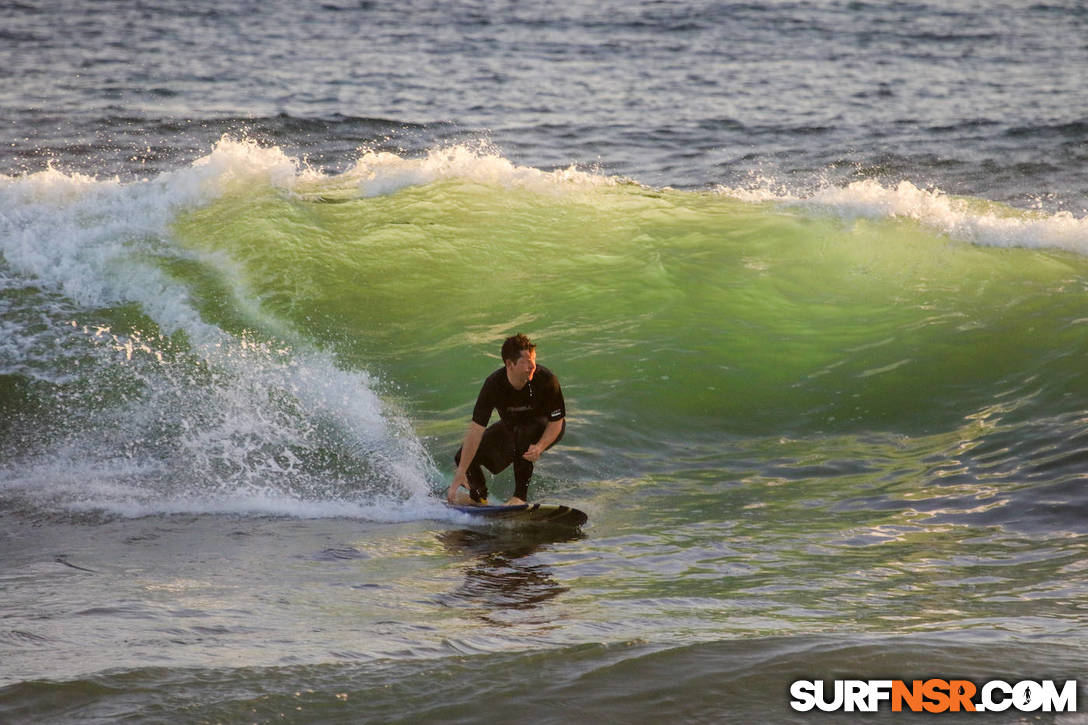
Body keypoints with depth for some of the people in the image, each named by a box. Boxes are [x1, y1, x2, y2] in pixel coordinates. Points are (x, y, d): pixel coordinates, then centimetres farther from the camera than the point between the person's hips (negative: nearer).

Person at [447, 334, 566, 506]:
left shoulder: (546, 380, -33)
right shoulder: (493, 385, -30)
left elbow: (556, 422, -22)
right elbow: (476, 429, -30)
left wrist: (540, 447, -42)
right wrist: (461, 472, -32)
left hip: (547, 429, -3)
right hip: (511, 426, 3)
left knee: (523, 433, -39)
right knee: (464, 457, -4)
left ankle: (520, 497, -27)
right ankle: (478, 496, 28)